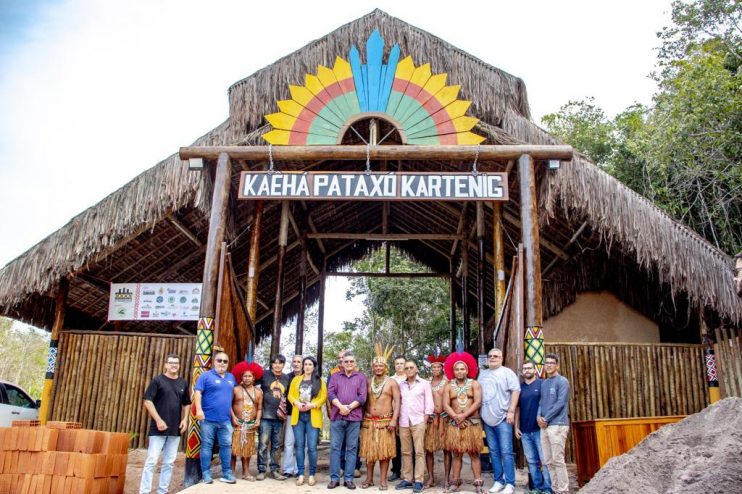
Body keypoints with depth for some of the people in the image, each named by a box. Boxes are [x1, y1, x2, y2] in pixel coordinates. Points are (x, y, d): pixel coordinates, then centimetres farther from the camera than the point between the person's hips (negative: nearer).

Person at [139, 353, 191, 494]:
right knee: (152, 461, -4)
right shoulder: (157, 381, -3)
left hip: (175, 429, 5)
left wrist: (185, 419, 4)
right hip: (158, 428, -4)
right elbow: (148, 402, -8)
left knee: (169, 462, 8)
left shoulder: (183, 383, 10)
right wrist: (158, 420, -15)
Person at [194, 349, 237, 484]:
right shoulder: (206, 376, -2)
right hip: (208, 419, -5)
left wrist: (233, 414, 19)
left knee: (226, 446, 5)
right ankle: (206, 474, 9)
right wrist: (199, 409, -22)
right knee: (207, 446, 2)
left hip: (225, 420, 5)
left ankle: (227, 473, 12)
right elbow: (197, 393, -10)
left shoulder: (231, 377, 16)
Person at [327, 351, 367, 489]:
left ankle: (349, 478, 8)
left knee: (352, 448, 2)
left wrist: (349, 407, -12)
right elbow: (330, 393, 0)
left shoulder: (361, 377, 9)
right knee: (335, 447, 0)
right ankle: (334, 478, 7)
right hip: (337, 416, 1)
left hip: (354, 417, -1)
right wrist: (341, 407, -14)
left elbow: (362, 397, -1)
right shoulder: (335, 376, 12)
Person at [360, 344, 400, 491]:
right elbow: (364, 400, 12)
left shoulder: (392, 382, -1)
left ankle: (383, 480, 7)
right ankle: (369, 479, 17)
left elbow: (397, 402, -6)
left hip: (385, 421, -3)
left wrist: (394, 420, -15)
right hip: (369, 421, 3)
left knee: (384, 451, 0)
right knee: (369, 451, 7)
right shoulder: (368, 382, 9)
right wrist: (362, 417, 5)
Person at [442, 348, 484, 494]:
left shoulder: (474, 384, 1)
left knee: (474, 454, -1)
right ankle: (455, 482, 12)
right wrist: (456, 417, -15)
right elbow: (445, 405, -2)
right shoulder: (448, 386, 6)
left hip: (472, 423, -2)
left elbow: (477, 402, -9)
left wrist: (464, 415, -16)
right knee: (456, 454, 6)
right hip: (454, 424, 2)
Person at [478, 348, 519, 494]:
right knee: (494, 452, 9)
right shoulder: (482, 374, 16)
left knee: (506, 452, -5)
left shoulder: (507, 372, -1)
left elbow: (516, 390, -8)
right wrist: (480, 414, 13)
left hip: (503, 418, -5)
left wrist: (511, 411, -14)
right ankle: (498, 481, 16)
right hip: (487, 419, 5)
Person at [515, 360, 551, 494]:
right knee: (531, 461, 10)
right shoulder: (519, 387, 12)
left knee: (545, 460, -3)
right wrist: (516, 427, 8)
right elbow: (517, 408, 14)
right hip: (525, 431, 4)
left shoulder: (542, 384, -1)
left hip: (540, 429, -4)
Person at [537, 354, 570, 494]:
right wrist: (539, 417, -3)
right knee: (548, 461, 9)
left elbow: (560, 403, -12)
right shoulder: (543, 383, 17)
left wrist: (546, 418, -11)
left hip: (557, 425, -7)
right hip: (544, 426, 7)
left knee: (558, 460, -7)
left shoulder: (562, 381, -4)